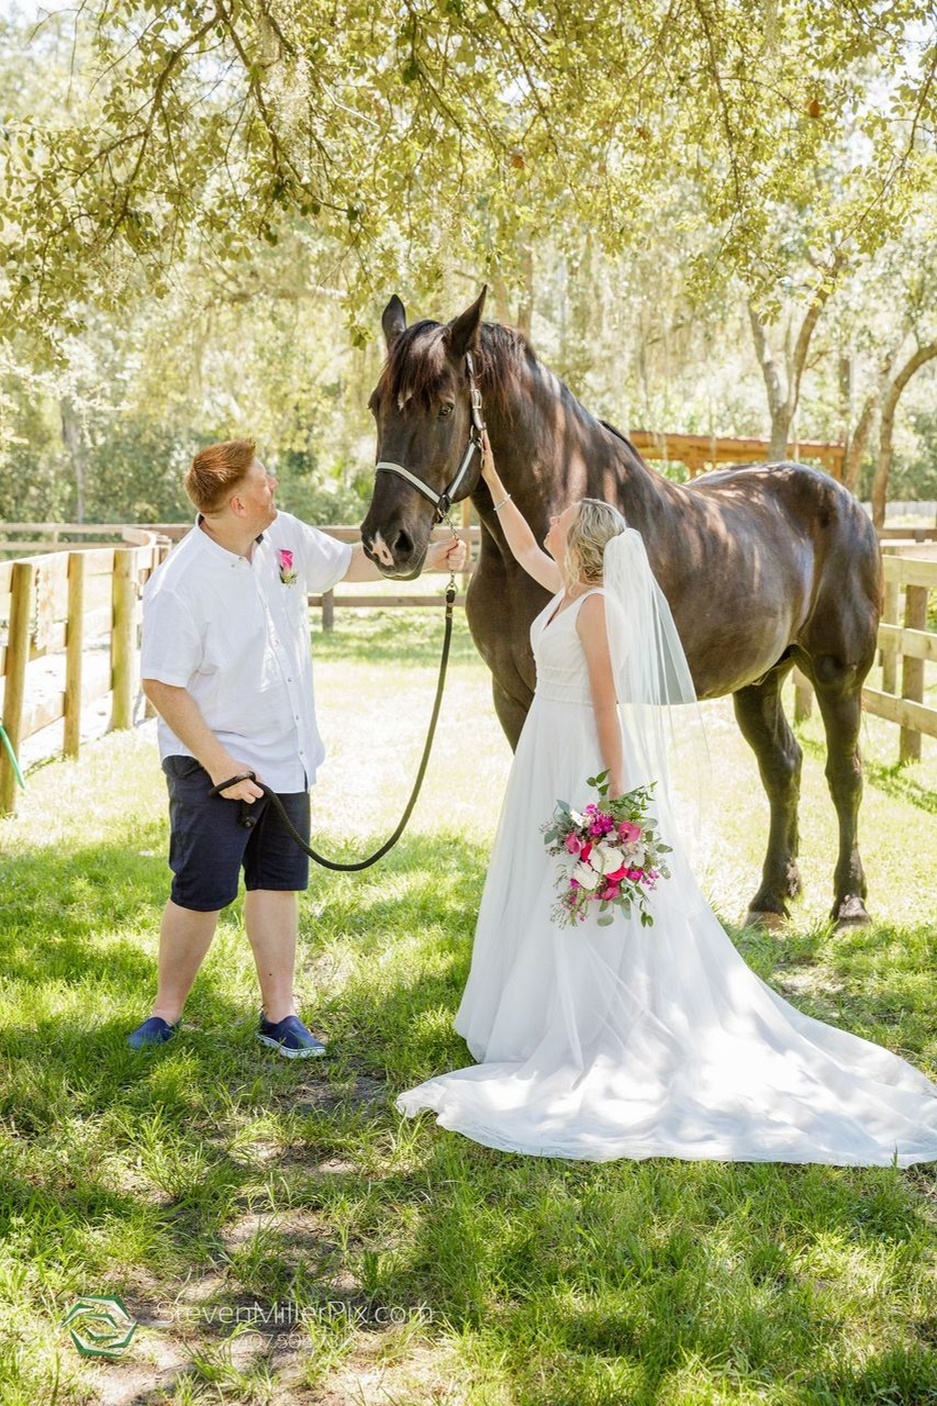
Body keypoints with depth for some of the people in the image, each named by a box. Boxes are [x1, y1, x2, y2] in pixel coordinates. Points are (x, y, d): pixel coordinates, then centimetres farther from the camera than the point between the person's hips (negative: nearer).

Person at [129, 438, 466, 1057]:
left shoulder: (284, 535, -2)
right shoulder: (179, 587, -23)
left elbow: (350, 562, 17)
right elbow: (162, 686, -19)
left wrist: (429, 559, 12)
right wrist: (219, 765, -20)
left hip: (287, 755, 7)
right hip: (215, 762, -7)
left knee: (278, 885, 12)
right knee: (202, 893, -3)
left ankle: (279, 1013, 22)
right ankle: (166, 1011, 17)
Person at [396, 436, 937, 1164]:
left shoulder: (595, 603, -18)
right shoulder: (567, 589, 7)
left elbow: (608, 701, -20)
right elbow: (524, 547, 26)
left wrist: (612, 792, -22)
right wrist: (492, 480, 25)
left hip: (584, 757, -9)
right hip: (551, 753, 9)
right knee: (546, 893, 15)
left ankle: (593, 1031, 6)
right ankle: (560, 1019, 24)